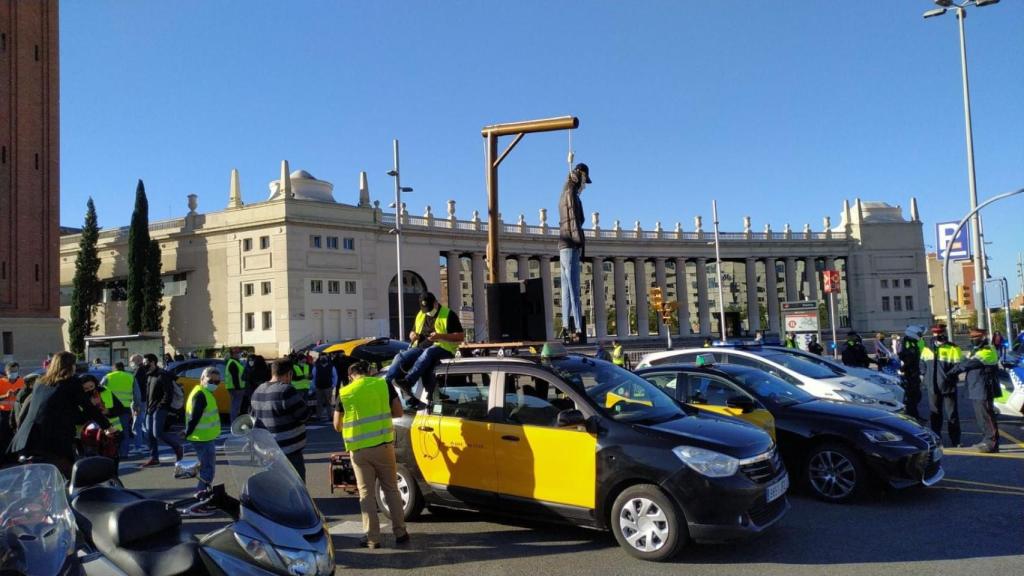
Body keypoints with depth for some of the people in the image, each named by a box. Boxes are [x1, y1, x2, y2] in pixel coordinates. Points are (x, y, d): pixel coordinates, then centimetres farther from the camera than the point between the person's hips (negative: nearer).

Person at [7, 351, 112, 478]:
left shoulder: (39, 383, 20)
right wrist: (106, 426, 15)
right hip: (54, 444, -6)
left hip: (24, 441, 6)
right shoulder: (72, 382, 3)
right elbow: (89, 407, 5)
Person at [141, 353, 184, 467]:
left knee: (158, 433, -11)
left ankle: (177, 446, 7)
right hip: (150, 409, 9)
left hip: (159, 409, -9)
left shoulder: (162, 375, -14)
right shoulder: (149, 375, 14)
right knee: (151, 434, 8)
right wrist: (148, 407, 12)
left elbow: (169, 393, -18)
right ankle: (154, 458, 15)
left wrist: (161, 406, -18)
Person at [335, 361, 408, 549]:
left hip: (359, 449, -1)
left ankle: (373, 538, 11)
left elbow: (337, 425, 4)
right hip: (383, 445, 1)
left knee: (367, 493, 9)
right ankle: (400, 532, 17)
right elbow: (398, 412, 3)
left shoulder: (344, 393, -2)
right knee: (391, 489, 14)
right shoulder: (384, 384, -2)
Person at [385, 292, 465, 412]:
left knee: (427, 354, -39)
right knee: (400, 357, -20)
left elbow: (461, 336, -7)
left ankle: (408, 382, -53)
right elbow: (412, 333, 31)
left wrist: (440, 336, -20)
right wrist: (413, 335, 4)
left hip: (442, 348, -6)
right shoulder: (420, 315, 21)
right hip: (420, 347, 6)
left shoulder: (448, 315, 1)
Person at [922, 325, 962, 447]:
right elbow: (923, 363, 19)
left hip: (948, 387, -4)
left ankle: (955, 441, 11)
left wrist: (949, 375, -17)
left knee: (952, 414, 2)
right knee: (934, 414, 11)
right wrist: (927, 376, 6)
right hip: (933, 387, 4)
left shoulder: (953, 349, -6)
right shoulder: (927, 349, 10)